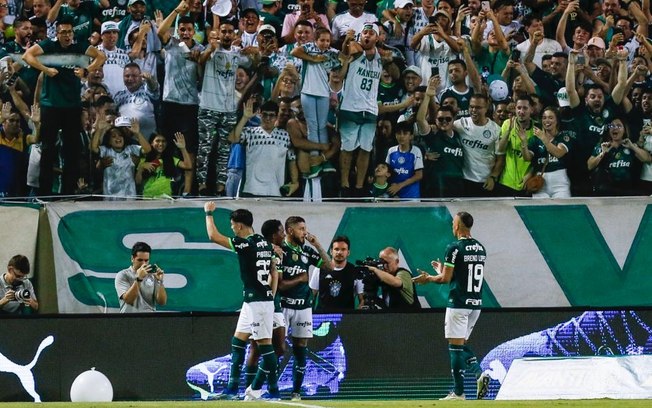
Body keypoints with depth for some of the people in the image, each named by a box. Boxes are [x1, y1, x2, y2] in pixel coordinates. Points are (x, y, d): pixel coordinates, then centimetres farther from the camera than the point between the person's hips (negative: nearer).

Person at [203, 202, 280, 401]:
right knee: (238, 341, 12)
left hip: (258, 301, -9)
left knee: (265, 345, -7)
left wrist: (209, 213, 0)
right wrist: (271, 296, 19)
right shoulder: (265, 243, 11)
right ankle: (232, 388, 14)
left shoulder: (246, 244, -15)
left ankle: (273, 390, -7)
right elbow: (274, 273, 16)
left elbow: (213, 236, -14)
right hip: (251, 302, 9)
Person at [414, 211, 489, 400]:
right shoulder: (480, 248, 11)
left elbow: (446, 279, -10)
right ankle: (479, 373, -6)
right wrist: (443, 270, 28)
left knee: (455, 345, -2)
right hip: (476, 303, 7)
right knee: (462, 343, 18)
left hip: (459, 303, -7)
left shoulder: (454, 248, -11)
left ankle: (459, 392, -2)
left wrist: (428, 278, 9)